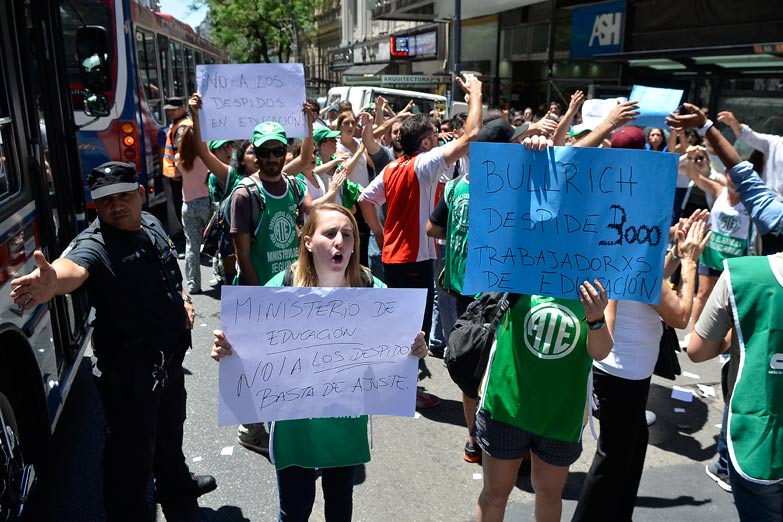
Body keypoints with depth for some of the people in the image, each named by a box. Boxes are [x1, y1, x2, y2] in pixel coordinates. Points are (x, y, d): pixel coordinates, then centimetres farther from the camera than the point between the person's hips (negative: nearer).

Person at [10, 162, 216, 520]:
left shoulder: (151, 224, 1)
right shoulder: (95, 245, -25)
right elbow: (75, 266, -50)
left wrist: (181, 298, 7)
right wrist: (53, 281, -70)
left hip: (169, 355, 9)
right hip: (129, 368, -8)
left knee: (170, 429, 29)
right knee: (133, 452, 4)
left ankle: (174, 484, 55)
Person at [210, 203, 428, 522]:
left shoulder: (372, 290, -13)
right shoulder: (281, 288, -17)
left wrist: (414, 349, -27)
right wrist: (228, 350, -31)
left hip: (349, 421, 2)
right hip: (296, 421, -1)